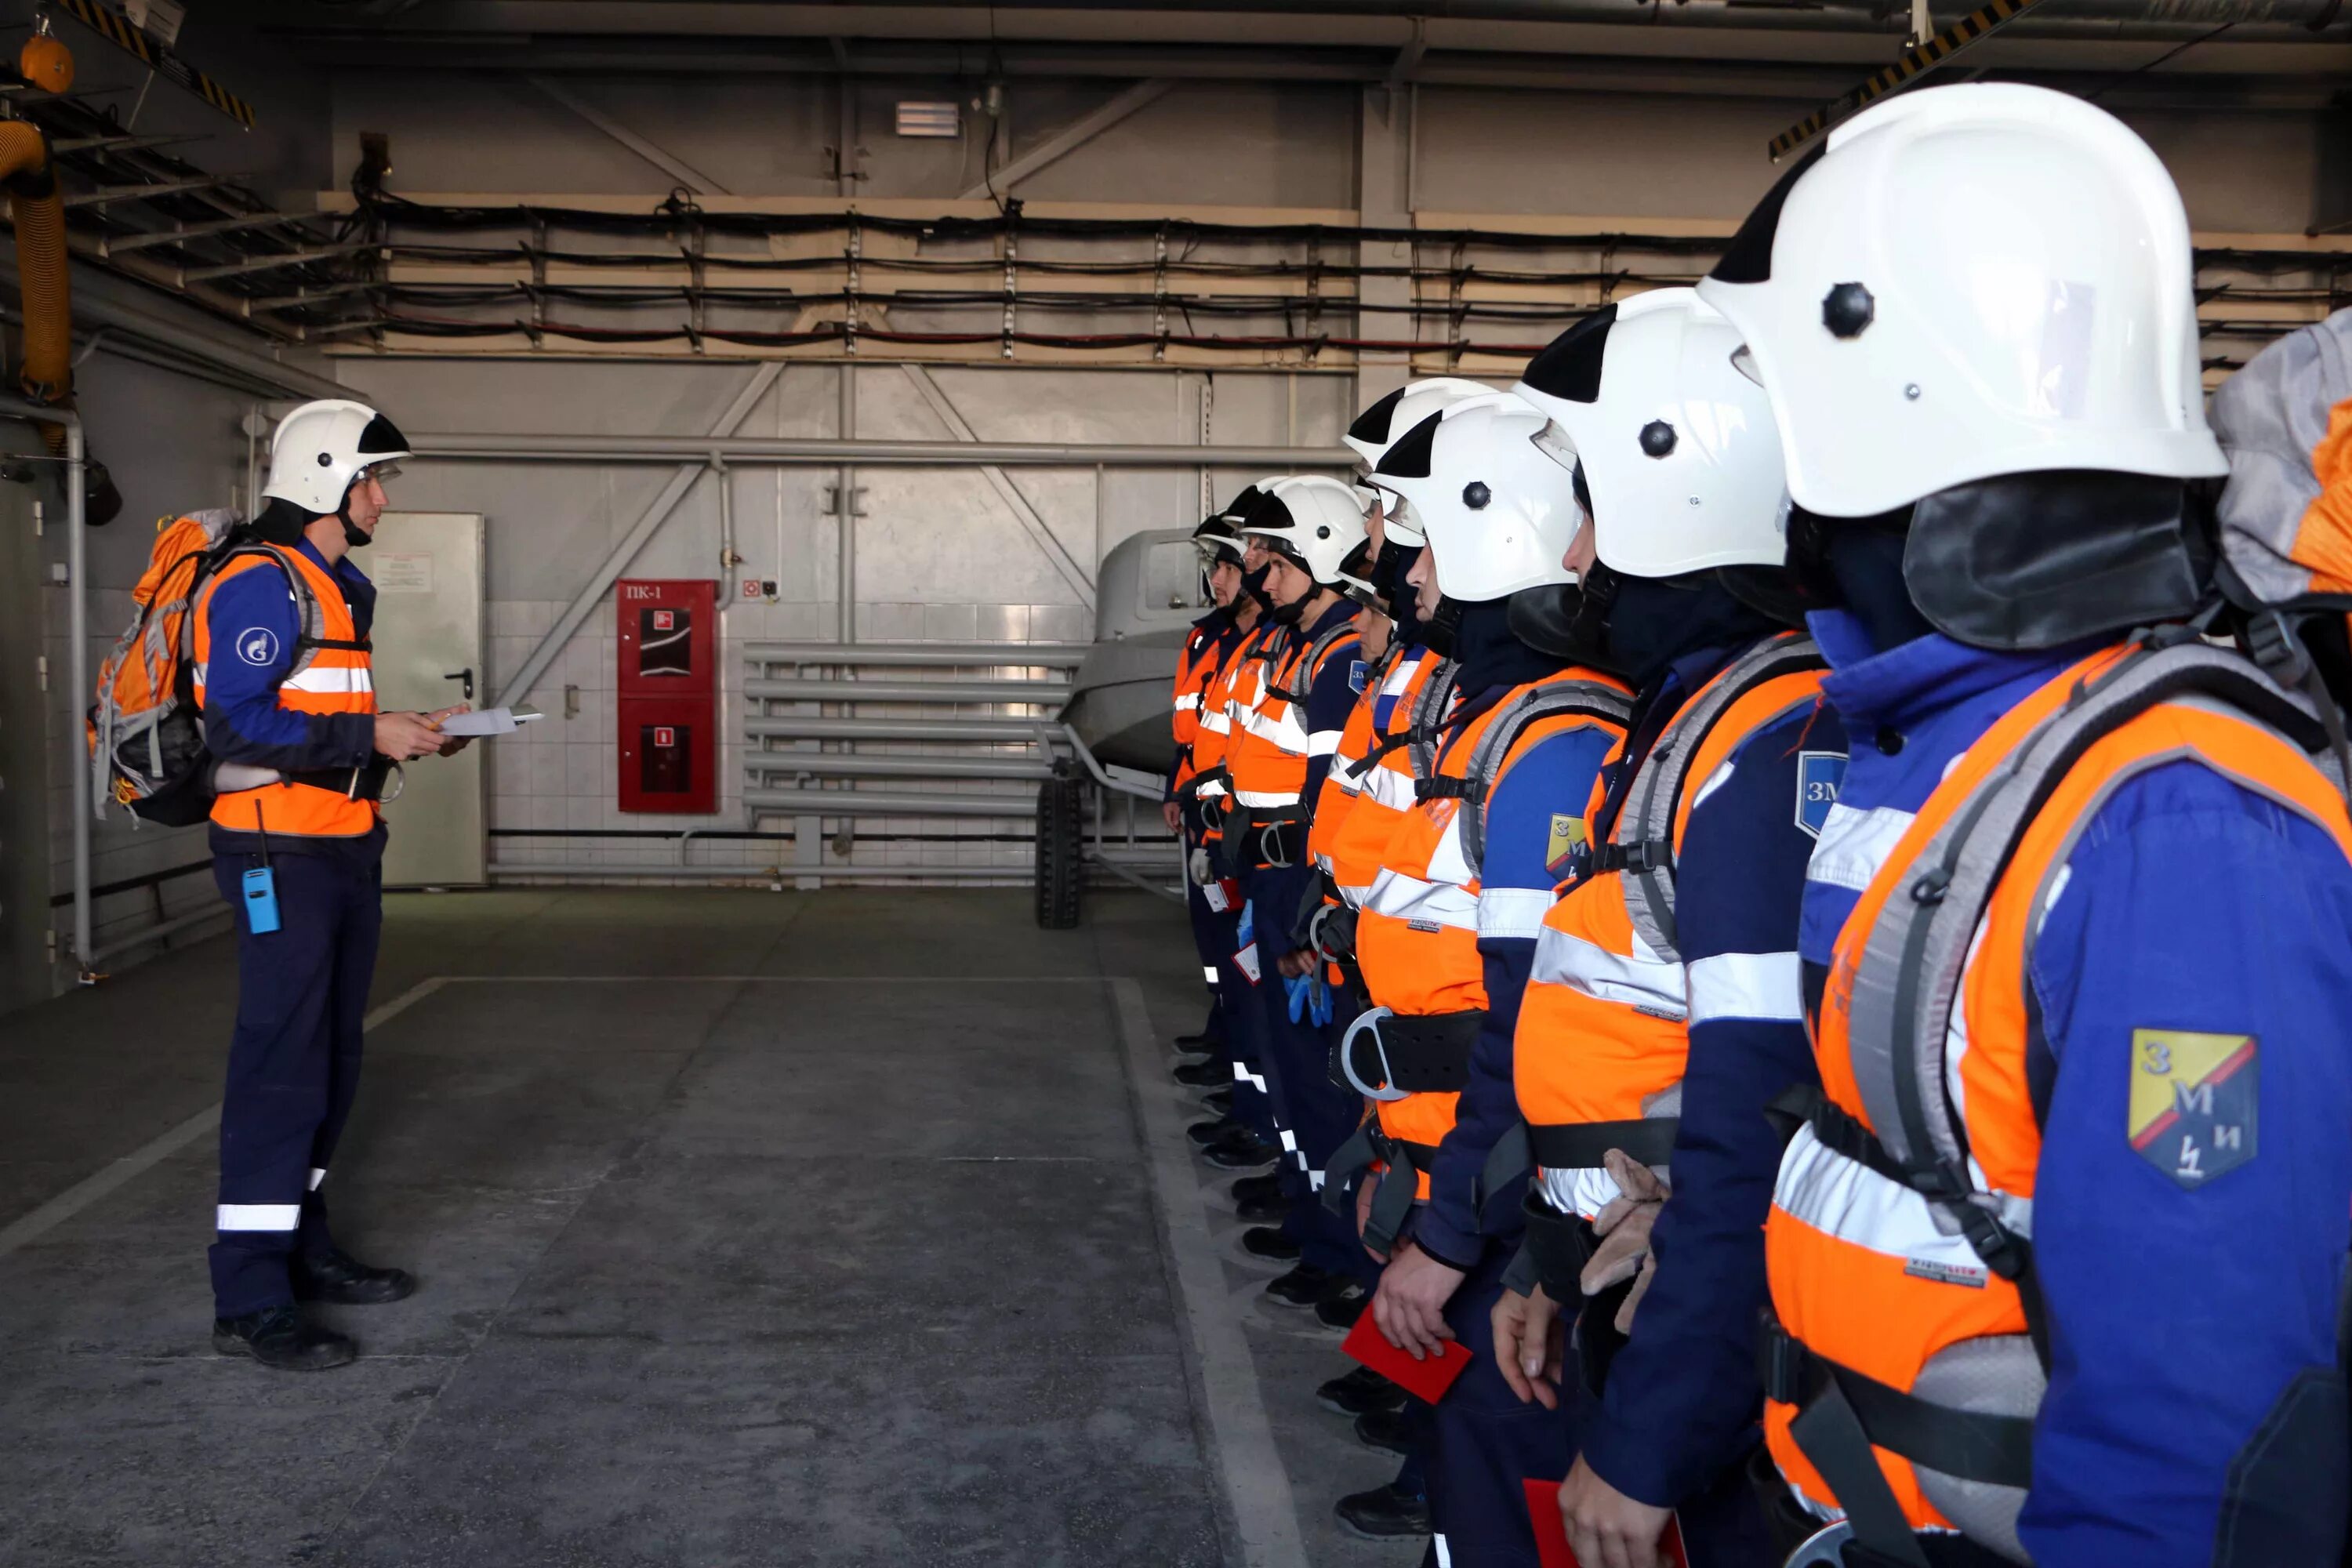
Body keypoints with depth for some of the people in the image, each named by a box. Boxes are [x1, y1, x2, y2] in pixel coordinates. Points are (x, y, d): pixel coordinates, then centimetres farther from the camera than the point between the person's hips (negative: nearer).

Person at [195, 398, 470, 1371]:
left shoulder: (340, 586, 18)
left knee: (330, 1060, 15)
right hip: (283, 853, -10)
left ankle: (299, 1245, 27)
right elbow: (236, 725, -21)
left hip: (345, 850, 10)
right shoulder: (263, 585, -13)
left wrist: (401, 735, 6)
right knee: (281, 1065, -9)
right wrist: (369, 737, -19)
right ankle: (249, 1300, -3)